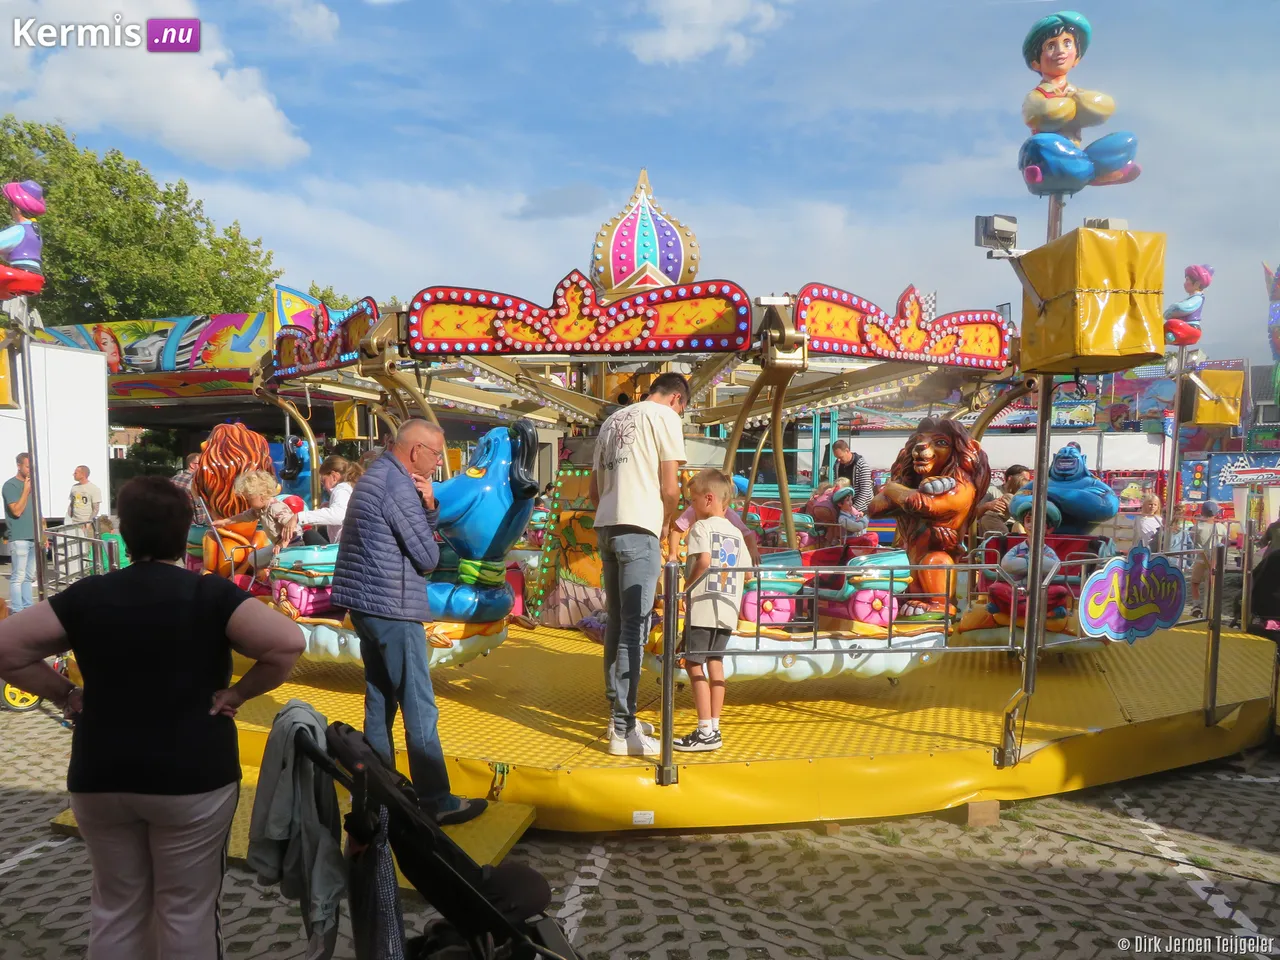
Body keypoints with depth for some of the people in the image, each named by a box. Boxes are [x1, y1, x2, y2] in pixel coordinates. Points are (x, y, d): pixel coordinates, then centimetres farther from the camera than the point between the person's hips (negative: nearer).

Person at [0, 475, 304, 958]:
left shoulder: (87, 594, -1)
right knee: (187, 909, 11)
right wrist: (238, 692, -11)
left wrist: (65, 695, 2)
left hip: (101, 776, 4)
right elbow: (288, 642, -23)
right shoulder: (210, 594, -12)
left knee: (115, 905, 21)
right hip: (192, 776, -3)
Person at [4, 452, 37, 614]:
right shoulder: (10, 485, -7)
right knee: (18, 577, -5)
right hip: (19, 538, -7)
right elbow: (17, 511, -15)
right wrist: (26, 490, -13)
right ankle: (17, 611, -2)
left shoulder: (31, 484, 14)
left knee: (28, 576, 11)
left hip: (33, 537, 7)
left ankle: (27, 608, 16)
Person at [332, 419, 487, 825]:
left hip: (368, 604, 10)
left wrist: (428, 506, -1)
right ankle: (436, 801, 1)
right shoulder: (398, 486, -17)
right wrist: (426, 506, 4)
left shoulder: (377, 474, 15)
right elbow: (427, 557, -13)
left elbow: (418, 534, 18)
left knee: (380, 701, 16)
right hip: (392, 609, -10)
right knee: (420, 709, -5)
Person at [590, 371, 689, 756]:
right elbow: (670, 487, -5)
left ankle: (619, 715, 24)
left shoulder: (613, 420, 22)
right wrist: (666, 524, 11)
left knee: (616, 624, 14)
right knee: (634, 628, -6)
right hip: (639, 529, -8)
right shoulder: (665, 416, 0)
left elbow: (594, 489, 23)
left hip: (606, 526, 8)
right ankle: (623, 731, -3)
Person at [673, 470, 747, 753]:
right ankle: (714, 727, 15)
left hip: (702, 608, -7)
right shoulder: (736, 532, 14)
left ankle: (706, 732, -4)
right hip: (728, 610, 7)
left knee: (694, 663, -2)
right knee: (714, 661, 13)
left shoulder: (701, 527, -7)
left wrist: (687, 588, -11)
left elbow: (703, 560, -23)